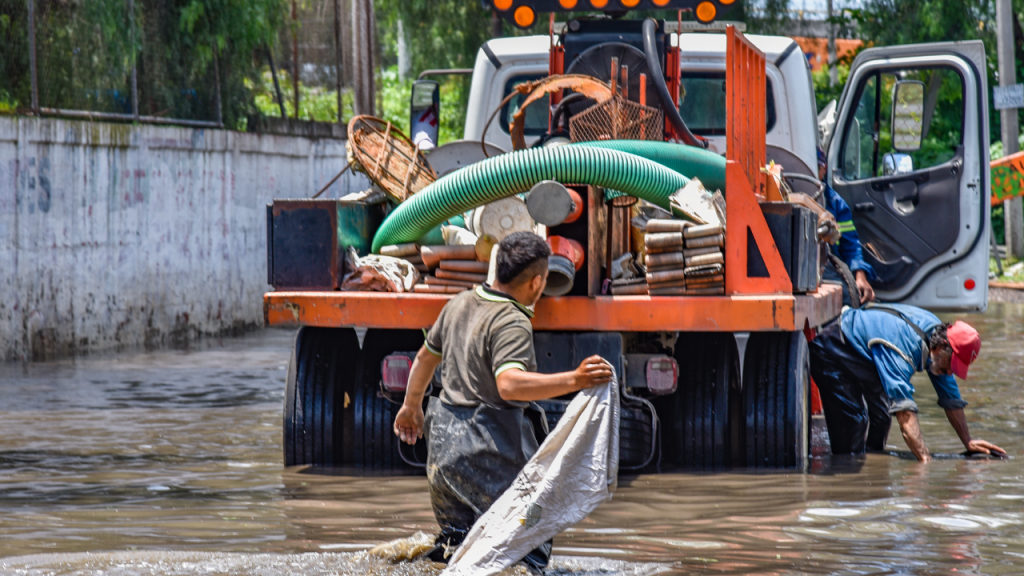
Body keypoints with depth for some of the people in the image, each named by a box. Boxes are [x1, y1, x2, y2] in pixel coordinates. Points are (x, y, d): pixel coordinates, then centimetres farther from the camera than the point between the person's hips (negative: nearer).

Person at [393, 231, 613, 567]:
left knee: (455, 533, 23)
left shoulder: (460, 304, 10)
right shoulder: (512, 323, -16)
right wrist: (573, 381, -38)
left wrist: (411, 406, 40)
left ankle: (451, 545, -2)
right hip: (489, 446, -8)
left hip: (444, 439, 8)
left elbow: (426, 356, 24)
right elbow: (509, 384, -33)